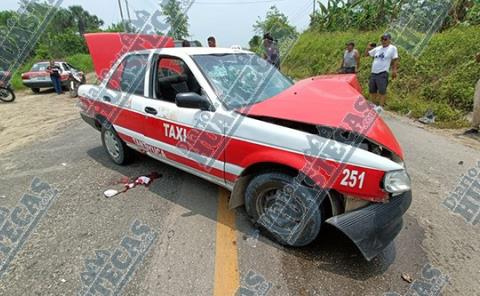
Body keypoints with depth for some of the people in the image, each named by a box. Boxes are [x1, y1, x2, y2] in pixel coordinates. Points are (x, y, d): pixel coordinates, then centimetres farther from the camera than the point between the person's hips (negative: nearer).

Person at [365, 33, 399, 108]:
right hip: (373, 73, 6)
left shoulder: (392, 48, -1)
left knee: (382, 91, -9)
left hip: (383, 73, -6)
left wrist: (394, 70, -11)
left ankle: (381, 106, -4)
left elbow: (395, 61, -3)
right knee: (372, 90, 10)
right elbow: (366, 54, 18)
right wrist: (368, 48, 2)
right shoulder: (377, 48, 13)